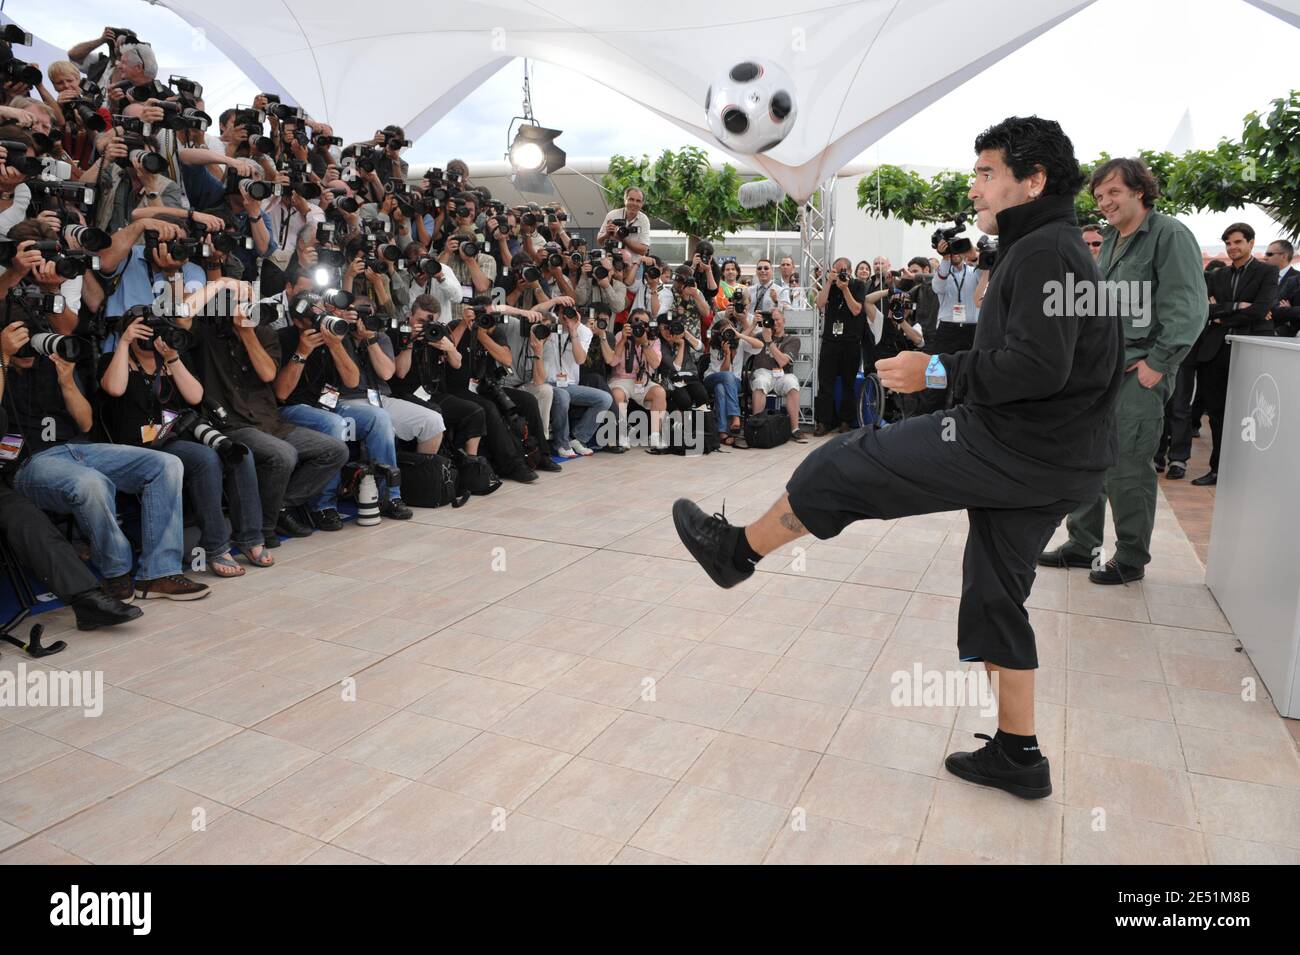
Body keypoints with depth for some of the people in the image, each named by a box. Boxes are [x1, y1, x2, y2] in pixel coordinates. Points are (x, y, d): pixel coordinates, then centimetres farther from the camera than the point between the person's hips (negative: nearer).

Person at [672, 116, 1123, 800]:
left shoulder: (1042, 251, -14)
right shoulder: (1061, 249, 20)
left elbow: (1035, 365, -27)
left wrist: (937, 371, -17)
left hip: (1015, 448, -10)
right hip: (1058, 463, 11)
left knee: (847, 463, -2)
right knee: (996, 594, 16)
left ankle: (737, 550, 15)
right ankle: (1018, 757, 25)